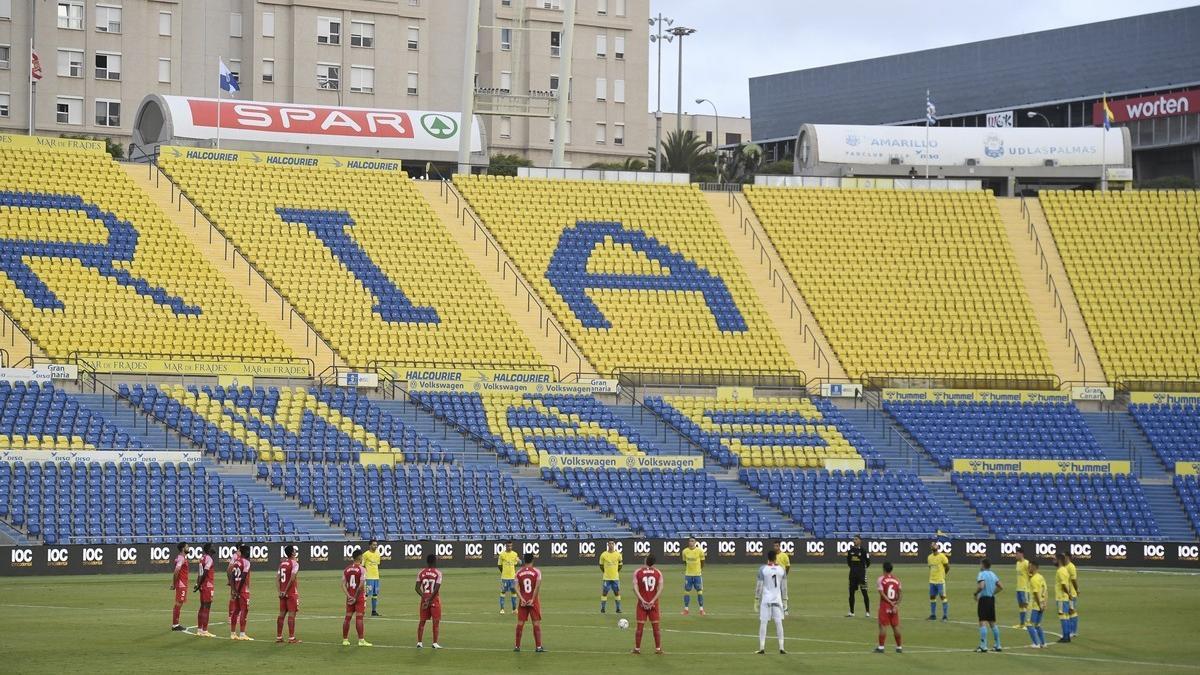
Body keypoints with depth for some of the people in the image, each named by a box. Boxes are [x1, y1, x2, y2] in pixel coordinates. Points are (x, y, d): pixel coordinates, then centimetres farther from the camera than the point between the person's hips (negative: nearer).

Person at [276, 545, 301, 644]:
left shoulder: (282, 562, 11)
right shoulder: (294, 563, -11)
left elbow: (278, 578, 7)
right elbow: (292, 578, -20)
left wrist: (280, 591, 3)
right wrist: (286, 591, -14)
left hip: (283, 592, 7)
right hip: (292, 593, -7)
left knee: (282, 614, 12)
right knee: (291, 614, -5)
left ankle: (279, 637, 15)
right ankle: (291, 638, -6)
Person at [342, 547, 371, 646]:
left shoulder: (346, 569, 6)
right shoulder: (361, 569, -11)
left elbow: (343, 584, 0)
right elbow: (361, 585, -19)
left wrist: (349, 596, -6)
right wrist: (356, 597, -13)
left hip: (350, 597, 5)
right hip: (360, 596, -5)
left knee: (347, 617, 10)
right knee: (359, 618, -6)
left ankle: (345, 640, 15)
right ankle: (361, 640, -7)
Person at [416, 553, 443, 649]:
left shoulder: (421, 573, 3)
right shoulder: (438, 573, -8)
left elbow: (417, 588, -4)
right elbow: (437, 589, -16)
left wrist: (424, 597, -9)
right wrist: (429, 600, -13)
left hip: (424, 599, 4)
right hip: (435, 599, -4)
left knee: (422, 621, 10)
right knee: (436, 622, 3)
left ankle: (419, 642, 10)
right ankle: (435, 643, 2)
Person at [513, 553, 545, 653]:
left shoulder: (519, 573, 3)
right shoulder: (537, 572, -5)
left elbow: (516, 588, -6)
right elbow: (538, 586, -15)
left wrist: (522, 599, -10)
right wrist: (533, 599, -13)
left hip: (523, 602, 3)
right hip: (534, 601, -2)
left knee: (520, 623, 8)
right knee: (537, 623, 1)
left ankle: (517, 646, 12)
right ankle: (538, 647, -1)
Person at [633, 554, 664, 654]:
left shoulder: (637, 572, -4)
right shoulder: (658, 573, 0)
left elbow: (635, 588, -11)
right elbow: (660, 588, -7)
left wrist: (642, 600, -14)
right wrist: (653, 601, -11)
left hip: (642, 603, -1)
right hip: (653, 603, 1)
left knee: (640, 626, 4)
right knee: (656, 626, 7)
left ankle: (637, 648, 8)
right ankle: (658, 648, 9)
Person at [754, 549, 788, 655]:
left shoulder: (762, 569, -7)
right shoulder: (781, 570, 1)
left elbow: (759, 586, -6)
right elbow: (784, 587, 4)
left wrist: (756, 600, 0)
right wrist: (785, 601, 11)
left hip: (765, 599, -2)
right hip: (777, 600, 2)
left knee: (763, 623, 1)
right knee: (779, 623, 5)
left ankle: (762, 647, -2)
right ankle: (781, 647, 3)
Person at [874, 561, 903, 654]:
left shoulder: (881, 579, -8)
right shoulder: (896, 580, 6)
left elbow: (882, 594, -14)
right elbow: (901, 593, -1)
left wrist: (891, 603, -14)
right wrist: (896, 604, -7)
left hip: (884, 605, -4)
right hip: (894, 606, 4)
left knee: (883, 626, -1)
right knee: (896, 626, 10)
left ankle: (881, 647, -1)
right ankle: (899, 647, 15)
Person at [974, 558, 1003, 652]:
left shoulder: (982, 574, -10)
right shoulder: (993, 574, 13)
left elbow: (981, 586, -26)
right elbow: (1001, 587, 15)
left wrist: (975, 593, -10)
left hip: (983, 599, -8)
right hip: (992, 599, 8)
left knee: (983, 623, -9)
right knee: (992, 623, 14)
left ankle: (983, 646, -14)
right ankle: (998, 645, 16)